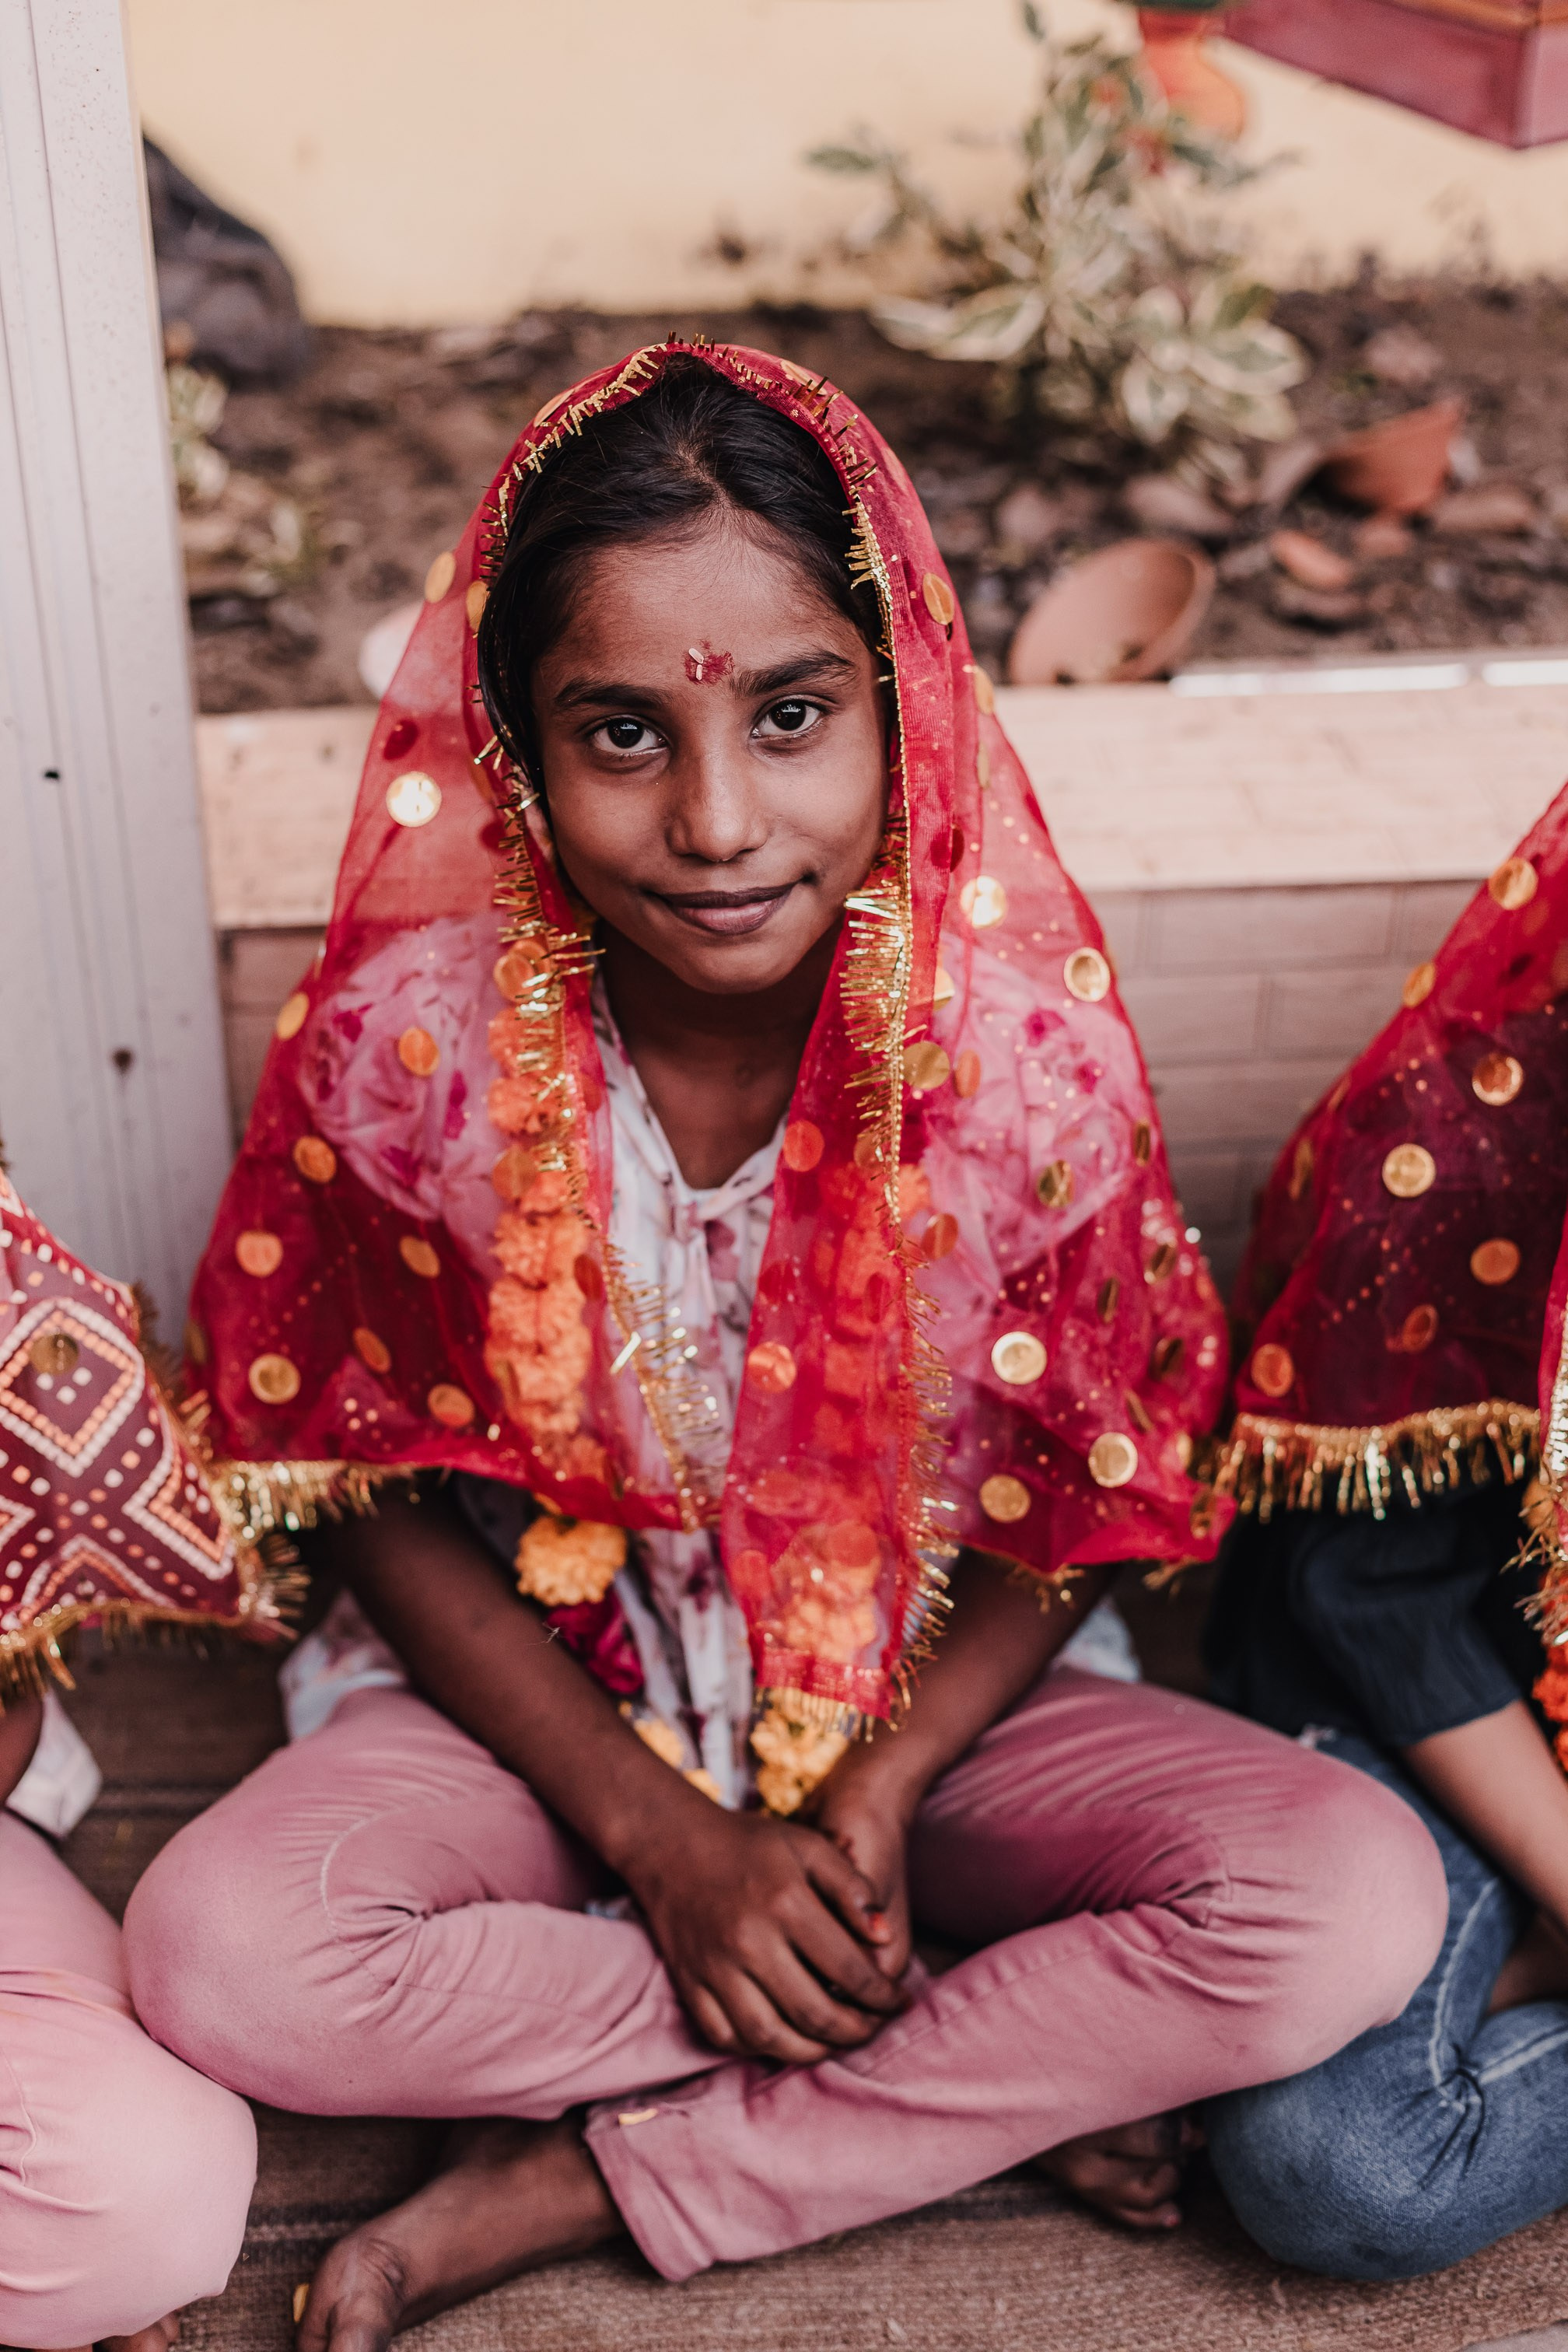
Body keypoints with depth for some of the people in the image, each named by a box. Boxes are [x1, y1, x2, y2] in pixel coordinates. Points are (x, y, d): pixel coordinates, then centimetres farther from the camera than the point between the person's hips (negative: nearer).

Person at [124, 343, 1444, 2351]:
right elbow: (396, 1502, -7)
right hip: (539, 1708, 1)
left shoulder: (1034, 1048, -19)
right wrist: (658, 1835, -15)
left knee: (1360, 1903, -22)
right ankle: (1008, 2083, -12)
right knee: (221, 1957, -28)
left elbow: (1077, 1513, -5)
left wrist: (875, 1798, -17)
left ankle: (579, 2183, -14)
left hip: (932, 1708, 0)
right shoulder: (405, 1044, -19)